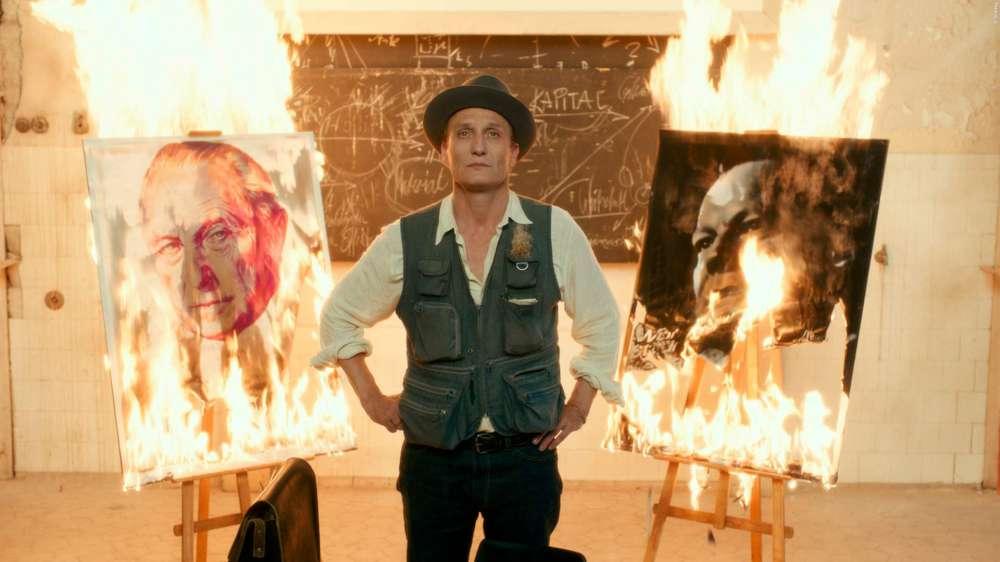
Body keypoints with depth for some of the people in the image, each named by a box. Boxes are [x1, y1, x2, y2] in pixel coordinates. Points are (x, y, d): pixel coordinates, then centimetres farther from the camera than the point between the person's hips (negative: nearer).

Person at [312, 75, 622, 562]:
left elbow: (601, 323, 9)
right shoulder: (405, 241, -5)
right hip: (433, 460, 0)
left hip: (525, 455, 0)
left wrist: (578, 407, 6)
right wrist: (372, 399, 6)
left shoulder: (555, 232, -5)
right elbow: (339, 315, 11)